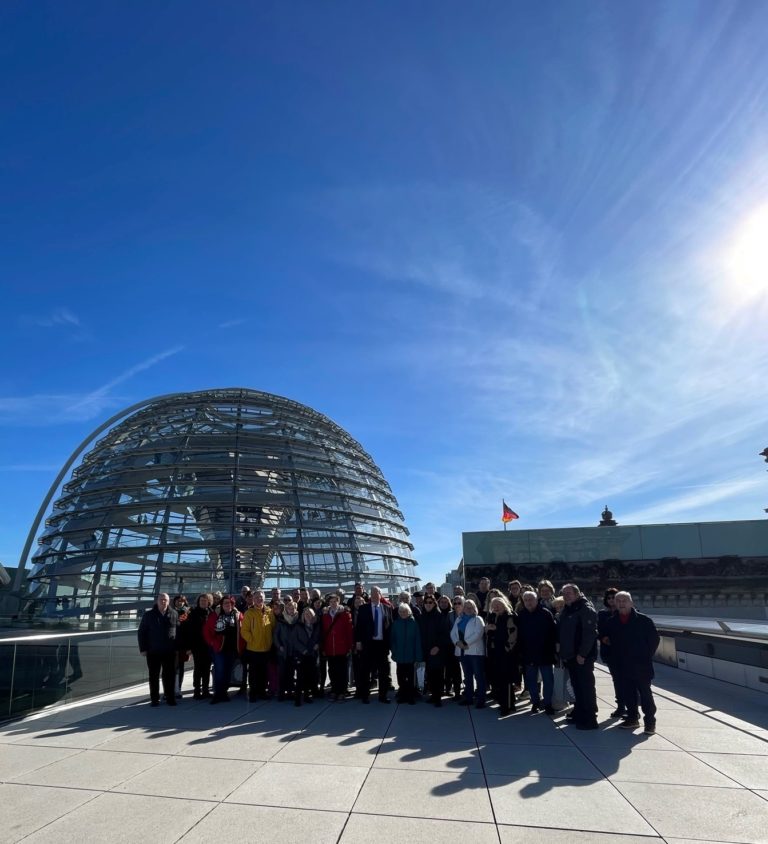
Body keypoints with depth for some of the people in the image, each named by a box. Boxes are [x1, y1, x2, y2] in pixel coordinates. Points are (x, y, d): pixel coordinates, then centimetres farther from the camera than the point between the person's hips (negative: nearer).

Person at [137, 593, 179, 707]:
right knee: (154, 676, 8)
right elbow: (142, 632, 1)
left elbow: (178, 632, 2)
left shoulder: (174, 614, 1)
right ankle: (154, 699, 18)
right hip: (153, 652, 0)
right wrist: (143, 649, -4)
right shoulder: (149, 615, 0)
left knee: (169, 676, 6)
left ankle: (170, 698, 16)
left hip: (169, 652, 0)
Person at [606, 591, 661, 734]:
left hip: (641, 666, -4)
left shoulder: (643, 620, -8)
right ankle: (632, 718, 25)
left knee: (645, 694, 1)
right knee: (627, 694, 11)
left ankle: (650, 722, 11)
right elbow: (609, 640, 16)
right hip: (622, 666, 4)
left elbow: (655, 639, -2)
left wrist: (647, 656, -3)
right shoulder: (611, 622, 4)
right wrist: (615, 658, 9)